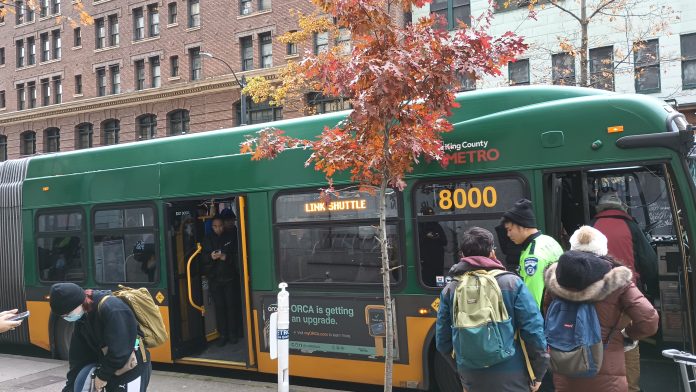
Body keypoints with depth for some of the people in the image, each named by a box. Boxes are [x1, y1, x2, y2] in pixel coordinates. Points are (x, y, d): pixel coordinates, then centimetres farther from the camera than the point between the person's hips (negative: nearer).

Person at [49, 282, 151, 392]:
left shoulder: (112, 308, -27)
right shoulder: (82, 318, 2)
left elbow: (119, 350, -26)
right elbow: (78, 355, 9)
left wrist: (103, 375, -14)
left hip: (133, 369, -9)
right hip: (112, 370, 9)